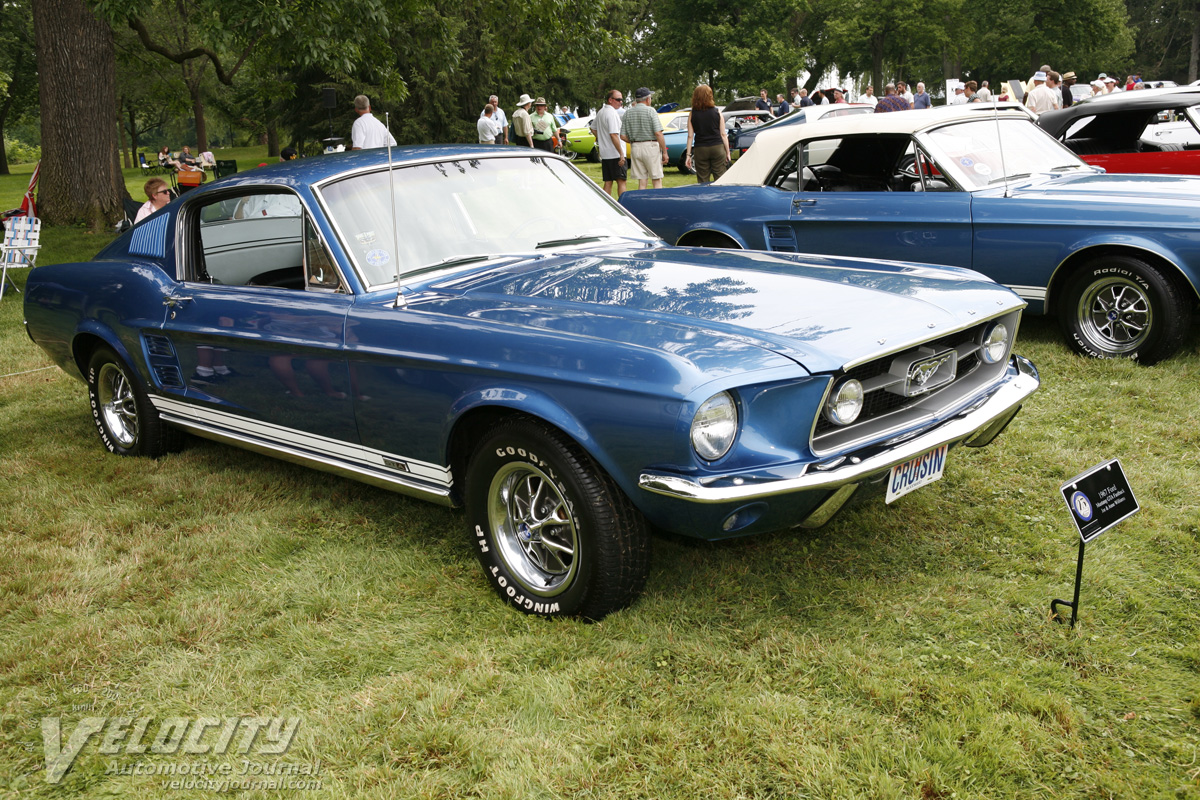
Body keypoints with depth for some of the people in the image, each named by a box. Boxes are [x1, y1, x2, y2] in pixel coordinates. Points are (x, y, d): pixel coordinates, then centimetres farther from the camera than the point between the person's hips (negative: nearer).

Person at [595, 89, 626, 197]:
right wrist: (621, 153, -21)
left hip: (604, 154, 9)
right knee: (621, 181, -6)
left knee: (608, 182, 10)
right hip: (615, 153, -9)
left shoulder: (600, 112, 14)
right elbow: (614, 135, -21)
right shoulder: (612, 113, -15)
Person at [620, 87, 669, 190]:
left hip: (635, 148, 5)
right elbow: (658, 133, -12)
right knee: (657, 181, 0)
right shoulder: (650, 111, -6)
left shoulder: (627, 113, 7)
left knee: (641, 182, 7)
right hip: (650, 147, -5)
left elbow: (623, 136, 4)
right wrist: (664, 152, -7)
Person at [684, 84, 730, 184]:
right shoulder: (717, 112, -1)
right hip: (717, 147, 0)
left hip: (700, 150, 1)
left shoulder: (692, 114, 0)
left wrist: (688, 154, 3)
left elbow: (690, 136, -1)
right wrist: (727, 152, 7)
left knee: (702, 182, 4)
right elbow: (723, 134, 0)